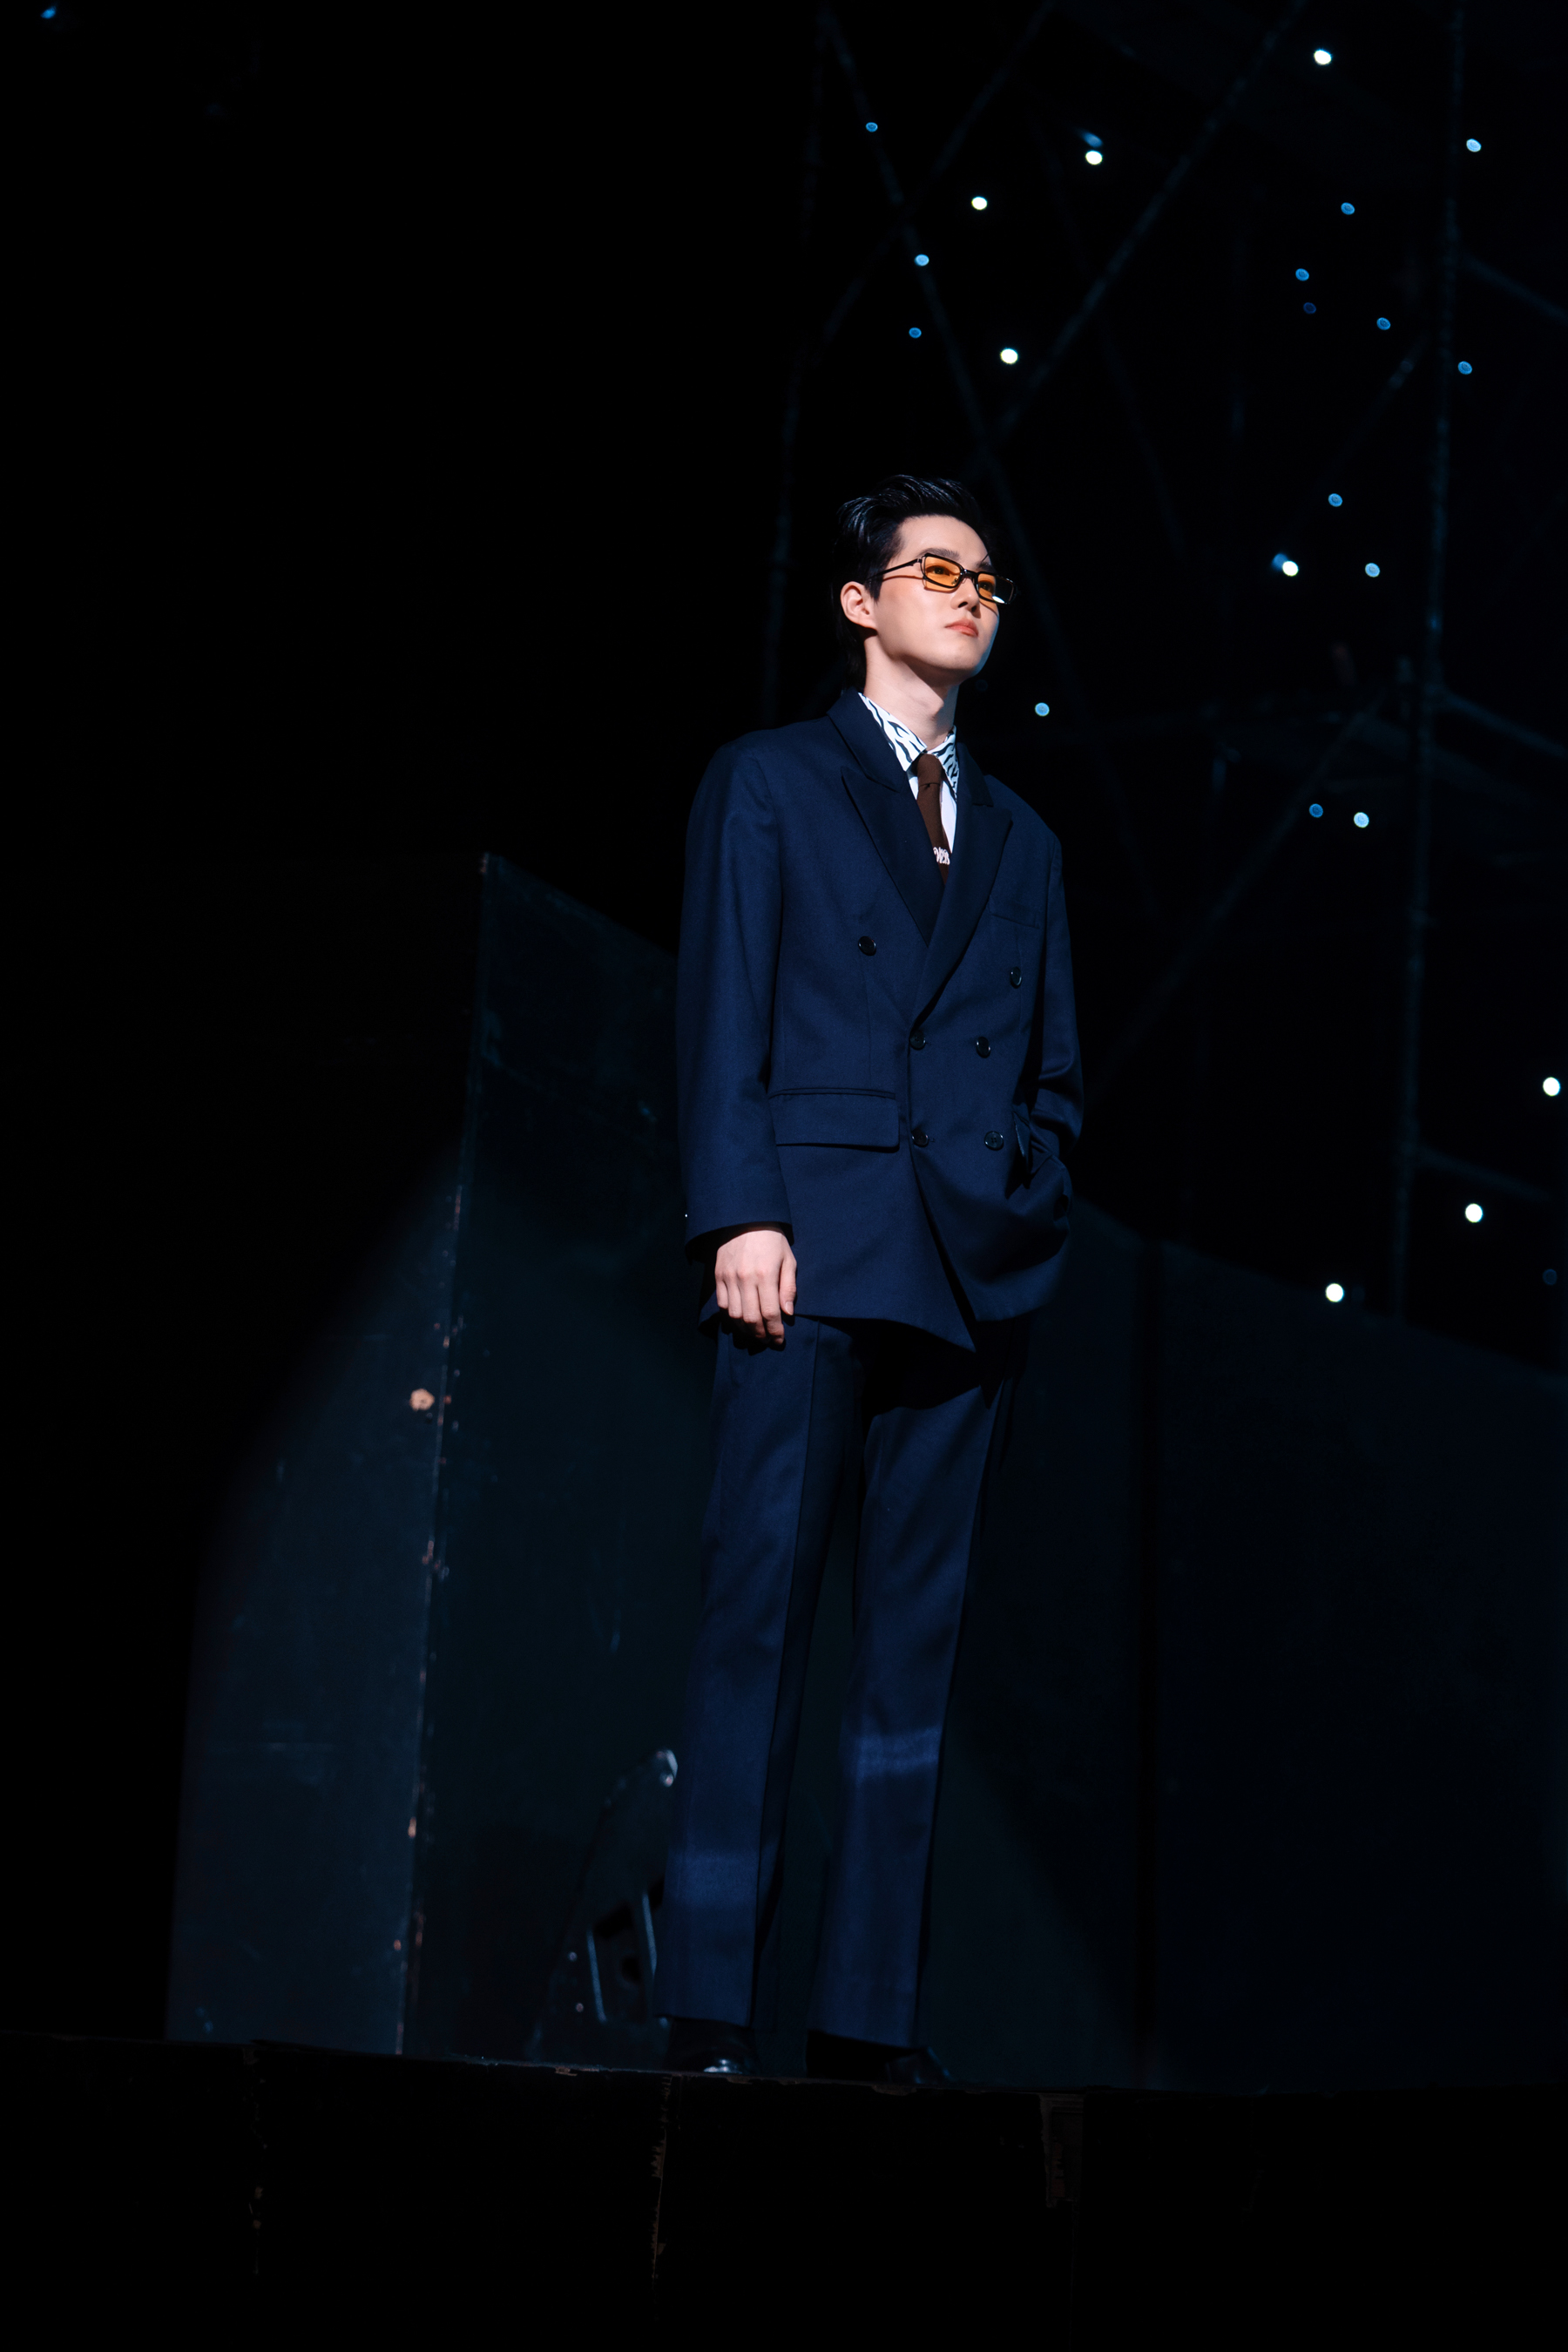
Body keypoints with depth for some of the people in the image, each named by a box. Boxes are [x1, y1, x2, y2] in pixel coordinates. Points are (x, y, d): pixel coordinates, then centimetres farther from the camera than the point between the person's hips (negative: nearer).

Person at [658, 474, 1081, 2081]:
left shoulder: (1019, 842, 23)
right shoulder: (767, 783, 10)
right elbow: (720, 1017, 1)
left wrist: (1031, 1208, 3)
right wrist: (740, 1214, -11)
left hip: (972, 1275, 5)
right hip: (814, 1252, -4)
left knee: (917, 1635, 1)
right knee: (758, 1609, -9)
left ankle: (870, 2009, 3)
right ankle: (712, 2007, -8)